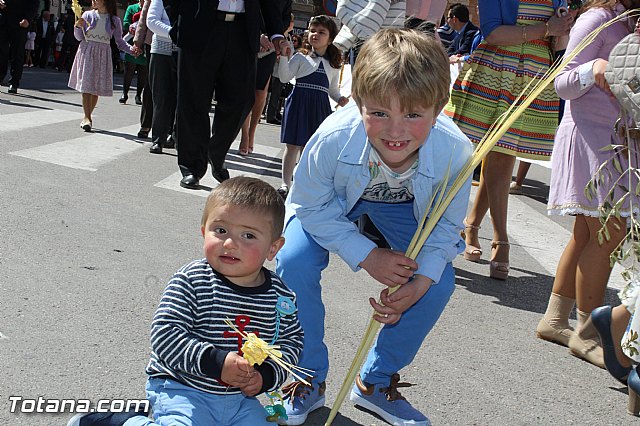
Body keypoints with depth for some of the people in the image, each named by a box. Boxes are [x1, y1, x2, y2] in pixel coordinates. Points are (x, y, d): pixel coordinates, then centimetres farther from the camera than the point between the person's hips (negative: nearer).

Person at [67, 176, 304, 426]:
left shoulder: (281, 297, -4)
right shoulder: (191, 281, -16)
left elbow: (292, 340, 9)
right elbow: (164, 333, -19)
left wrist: (266, 376, -9)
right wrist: (215, 362, -26)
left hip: (240, 398, 5)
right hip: (182, 390, -5)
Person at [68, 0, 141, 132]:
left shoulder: (115, 20, 2)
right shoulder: (88, 15, 2)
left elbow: (119, 41, 5)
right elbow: (79, 37, 5)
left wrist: (131, 49, -12)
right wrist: (78, 27, -15)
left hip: (103, 55, 1)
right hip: (87, 52, -1)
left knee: (97, 88, 3)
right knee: (86, 85, -9)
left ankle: (87, 116, 17)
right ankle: (87, 117, -8)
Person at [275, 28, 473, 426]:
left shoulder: (455, 152, -36)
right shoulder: (333, 139, -41)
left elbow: (446, 225, -17)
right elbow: (312, 208, -22)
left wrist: (420, 281, -30)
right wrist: (367, 256, -29)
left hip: (403, 207, 2)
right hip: (332, 204, -1)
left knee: (439, 282, -15)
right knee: (294, 263, -24)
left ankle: (376, 382, 9)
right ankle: (310, 379, 1)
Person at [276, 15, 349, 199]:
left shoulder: (333, 65, 13)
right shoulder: (301, 58, 3)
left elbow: (333, 89, 20)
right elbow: (285, 78, -6)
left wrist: (340, 99, 0)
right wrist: (283, 56, -16)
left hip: (320, 107, 2)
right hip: (299, 103, -2)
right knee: (292, 145, 0)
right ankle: (285, 183, 7)